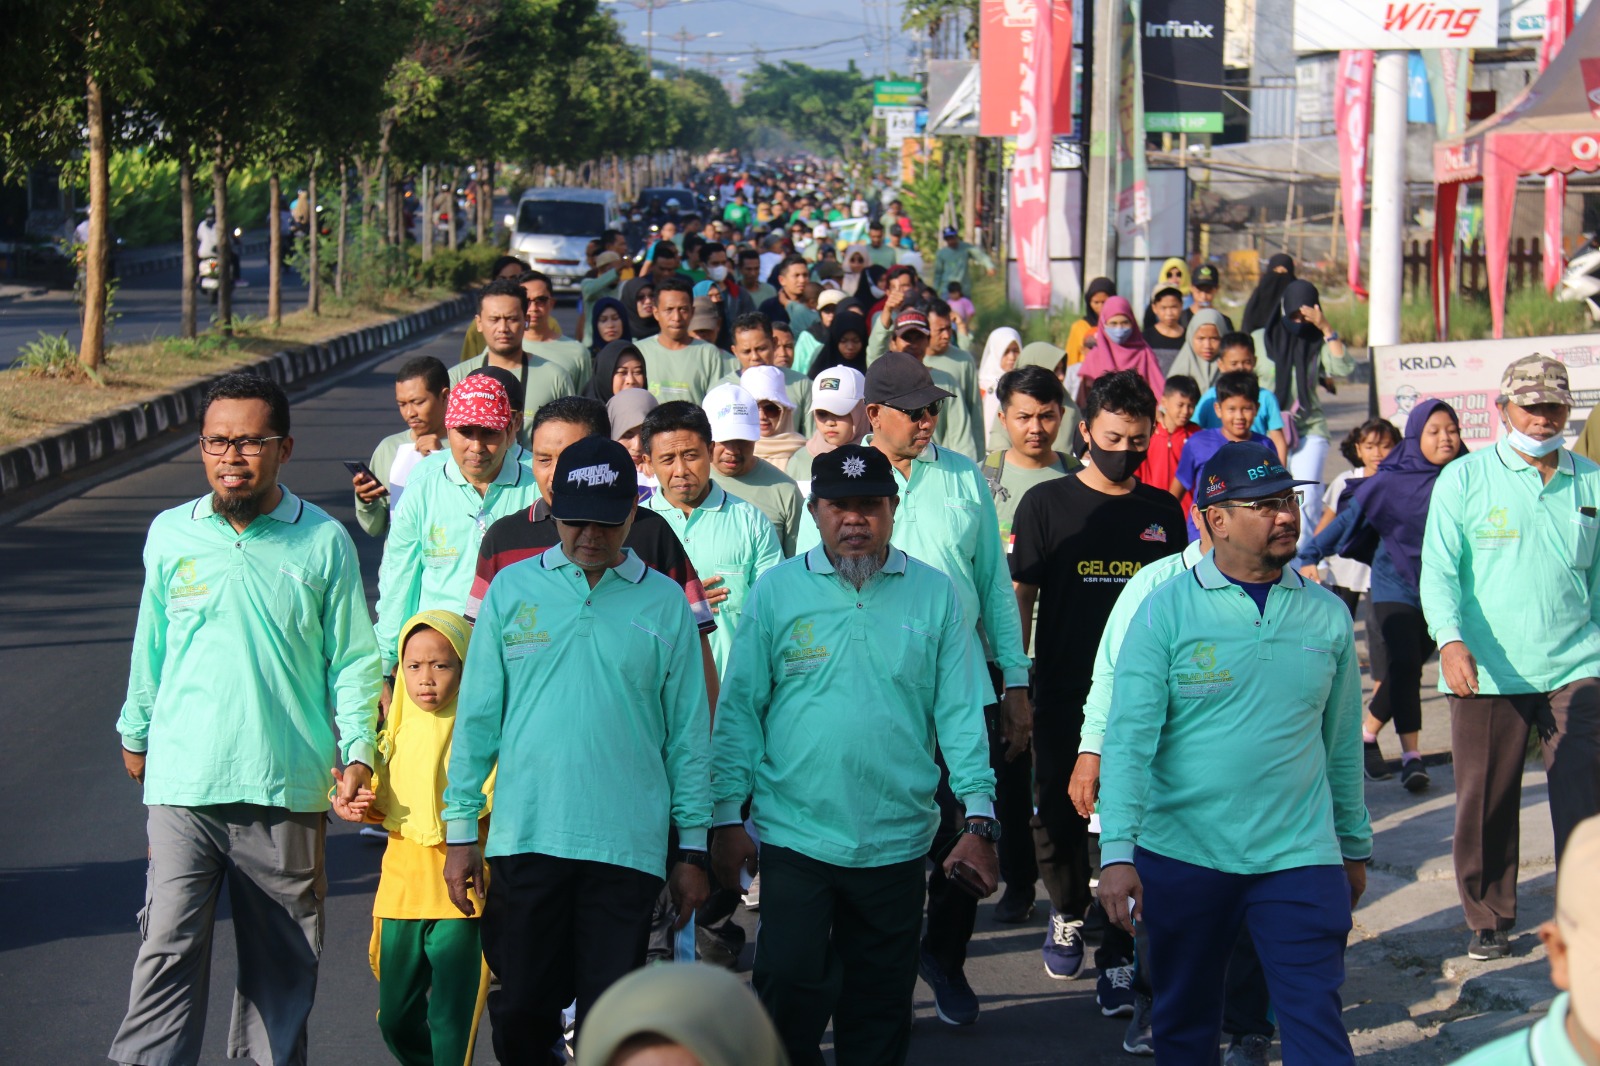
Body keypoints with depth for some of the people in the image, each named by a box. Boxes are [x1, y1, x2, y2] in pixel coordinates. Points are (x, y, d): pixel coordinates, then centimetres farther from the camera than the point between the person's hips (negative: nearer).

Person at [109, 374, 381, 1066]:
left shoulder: (323, 541, 0)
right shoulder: (170, 534, 5)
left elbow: (353, 659, 4)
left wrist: (358, 749, -6)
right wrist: (135, 731, 25)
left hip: (287, 785, 0)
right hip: (183, 781, 0)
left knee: (282, 957, 11)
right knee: (168, 949, -9)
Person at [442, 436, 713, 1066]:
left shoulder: (664, 603, 5)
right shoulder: (512, 589, 7)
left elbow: (688, 733, 8)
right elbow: (477, 716, 9)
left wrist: (693, 847, 5)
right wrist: (460, 829, 6)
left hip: (628, 844, -1)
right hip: (525, 839, 1)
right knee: (521, 1010, 6)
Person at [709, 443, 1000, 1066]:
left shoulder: (934, 595, 3)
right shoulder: (776, 590, 1)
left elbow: (961, 713, 3)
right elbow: (739, 710, 3)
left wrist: (979, 821, -4)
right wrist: (728, 817, -1)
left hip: (896, 844, 1)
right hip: (794, 835, -1)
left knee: (880, 1005, 10)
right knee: (789, 988, -6)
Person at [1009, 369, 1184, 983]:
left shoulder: (1164, 512, 7)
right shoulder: (1047, 504, -1)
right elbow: (1019, 597, 0)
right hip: (1064, 696, -1)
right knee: (1059, 815, 7)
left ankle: (1118, 942, 13)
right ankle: (1069, 914, 33)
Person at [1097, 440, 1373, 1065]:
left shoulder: (1327, 616, 4)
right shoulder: (1166, 611, -6)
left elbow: (1342, 742, 13)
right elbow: (1129, 738, -11)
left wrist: (1354, 845, 18)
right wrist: (1117, 852, -19)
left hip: (1298, 856, 1)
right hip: (1181, 855, -1)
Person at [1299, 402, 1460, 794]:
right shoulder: (1389, 482, -6)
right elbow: (1348, 519, -2)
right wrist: (1309, 556, -8)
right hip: (1395, 588, -3)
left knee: (1402, 674, 9)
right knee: (1403, 670, -14)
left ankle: (1367, 733, 32)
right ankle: (1411, 755, -6)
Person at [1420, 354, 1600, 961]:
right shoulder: (1464, 479, 3)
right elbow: (1439, 568, -4)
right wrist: (1450, 640, -19)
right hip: (1487, 671, -1)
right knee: (1485, 802, 6)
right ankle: (1488, 921, 21)